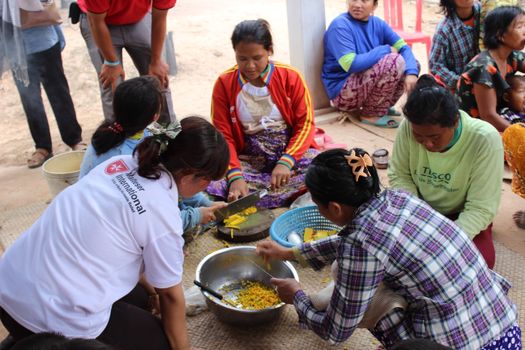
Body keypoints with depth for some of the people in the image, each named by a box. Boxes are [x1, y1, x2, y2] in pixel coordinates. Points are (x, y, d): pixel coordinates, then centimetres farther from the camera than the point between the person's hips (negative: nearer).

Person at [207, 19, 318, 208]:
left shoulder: (290, 77, -6)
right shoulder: (224, 83, -4)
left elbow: (305, 124, -6)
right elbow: (224, 136, -4)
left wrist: (286, 162, -23)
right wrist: (235, 175, -21)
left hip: (291, 151, 0)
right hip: (249, 159, 0)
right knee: (212, 183, -27)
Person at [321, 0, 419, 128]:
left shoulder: (377, 23, 4)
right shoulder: (340, 25, -17)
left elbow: (404, 48, -1)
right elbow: (351, 64, -27)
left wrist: (411, 73, -21)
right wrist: (385, 50, -17)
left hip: (368, 83, 8)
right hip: (342, 92, -8)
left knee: (412, 63, 0)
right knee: (394, 60, -23)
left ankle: (381, 106, 6)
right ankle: (370, 114, -10)